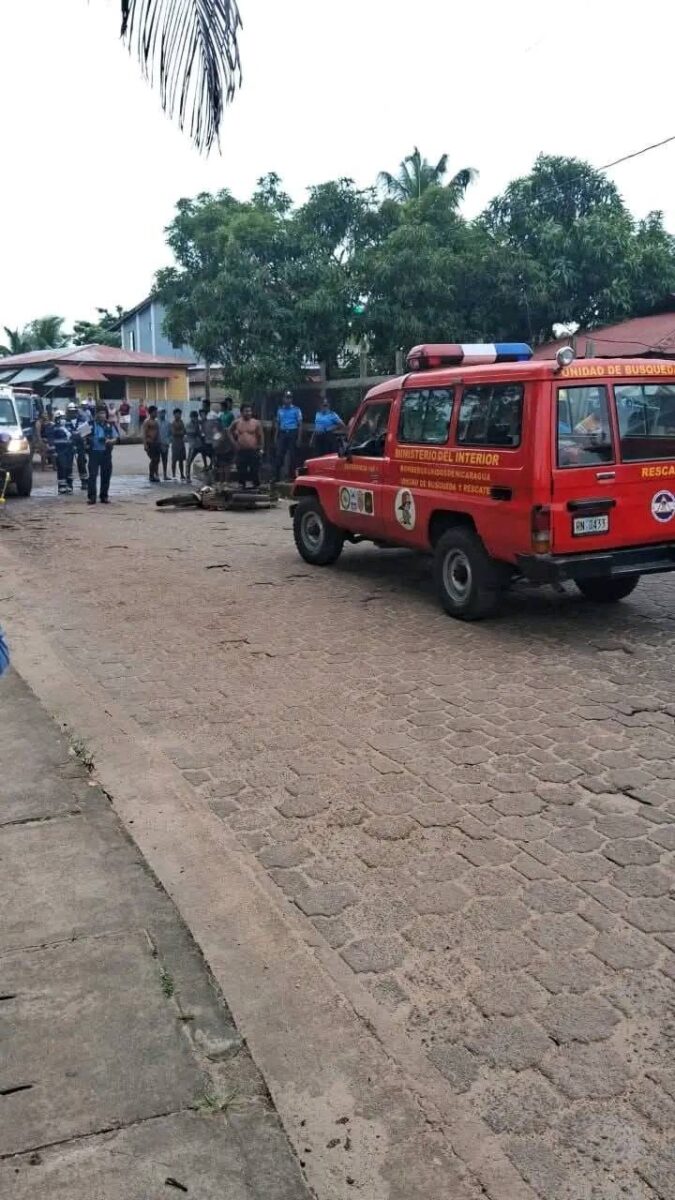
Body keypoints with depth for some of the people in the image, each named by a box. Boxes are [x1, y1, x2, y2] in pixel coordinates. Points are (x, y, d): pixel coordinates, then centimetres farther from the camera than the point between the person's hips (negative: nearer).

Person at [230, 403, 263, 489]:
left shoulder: (256, 423, -1)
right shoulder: (236, 423, 4)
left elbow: (260, 436, 2)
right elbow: (230, 432, 20)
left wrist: (260, 448, -4)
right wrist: (234, 442, 9)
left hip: (253, 451, -2)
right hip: (241, 451, 2)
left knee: (255, 470, -2)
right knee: (241, 470, 5)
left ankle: (256, 485, 6)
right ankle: (241, 484, 16)